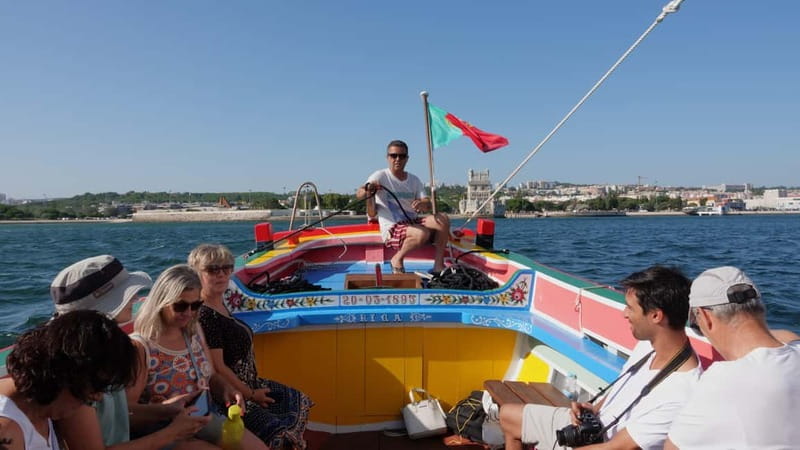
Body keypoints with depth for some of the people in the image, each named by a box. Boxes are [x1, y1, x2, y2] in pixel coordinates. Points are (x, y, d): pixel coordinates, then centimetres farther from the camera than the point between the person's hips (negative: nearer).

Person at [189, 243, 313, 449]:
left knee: (300, 402, 12)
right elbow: (217, 368, -23)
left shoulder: (220, 305, 7)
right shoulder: (204, 315, -22)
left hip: (247, 383, 10)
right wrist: (251, 394, -12)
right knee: (275, 431, -18)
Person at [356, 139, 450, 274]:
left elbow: (428, 205, 1)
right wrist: (368, 189, -42)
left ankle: (438, 264, -12)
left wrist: (423, 204, -25)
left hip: (412, 223, 5)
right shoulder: (381, 176, -2)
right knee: (423, 233, -35)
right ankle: (397, 259, -7)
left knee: (443, 219, -20)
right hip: (392, 230, -5)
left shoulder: (414, 180, 12)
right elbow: (359, 195, -17)